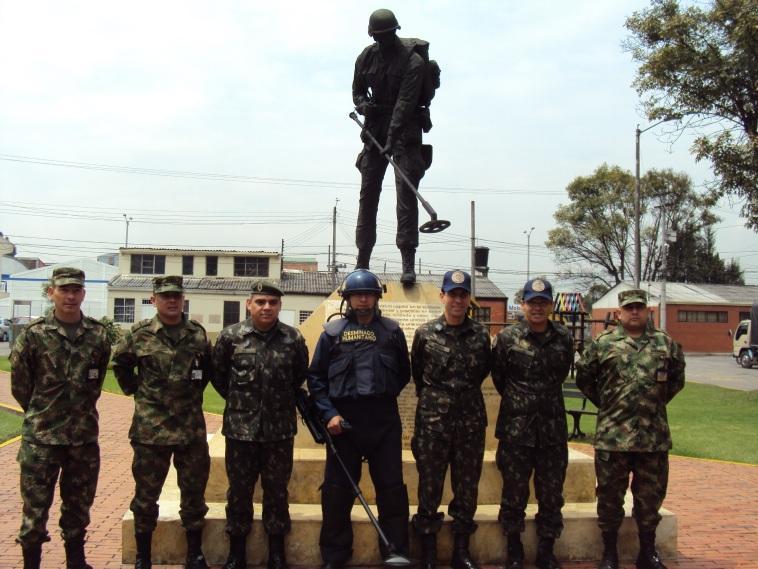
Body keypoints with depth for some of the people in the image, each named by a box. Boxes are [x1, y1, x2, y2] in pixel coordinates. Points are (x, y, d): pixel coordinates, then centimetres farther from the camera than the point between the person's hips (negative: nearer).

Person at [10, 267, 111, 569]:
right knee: (35, 507, 3)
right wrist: (41, 414, 8)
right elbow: (19, 385, 1)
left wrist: (81, 410, 12)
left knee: (79, 505, 15)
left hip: (85, 436, 3)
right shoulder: (33, 335, -7)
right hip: (40, 437, -3)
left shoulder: (98, 334, 0)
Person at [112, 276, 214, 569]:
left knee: (194, 493, 9)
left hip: (192, 429, 2)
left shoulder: (197, 334, 3)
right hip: (150, 428, -2)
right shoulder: (139, 334, -3)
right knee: (146, 494, 7)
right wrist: (135, 391, 5)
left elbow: (209, 369, 18)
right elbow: (120, 364, 11)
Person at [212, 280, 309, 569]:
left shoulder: (294, 339, -2)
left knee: (277, 490, 10)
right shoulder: (230, 336, -4)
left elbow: (300, 376, 13)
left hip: (280, 429, 1)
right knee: (239, 490, 9)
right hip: (240, 427, 0)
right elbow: (217, 374, 8)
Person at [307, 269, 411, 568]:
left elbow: (404, 374, 14)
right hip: (343, 420, 0)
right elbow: (315, 376, 3)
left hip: (384, 420, 1)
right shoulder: (332, 332, 3)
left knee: (392, 488, 4)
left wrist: (383, 397, 6)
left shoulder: (392, 331, 6)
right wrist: (329, 413, -7)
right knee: (337, 490, 6)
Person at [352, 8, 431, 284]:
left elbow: (405, 103, -22)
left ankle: (408, 263, -15)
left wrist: (392, 139, -30)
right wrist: (363, 104, -6)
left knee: (406, 193, -14)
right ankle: (362, 261, 11)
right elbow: (357, 90, 17)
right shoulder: (366, 58, 4)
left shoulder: (413, 61, -13)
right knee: (368, 193, 4)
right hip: (375, 129, 5)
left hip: (405, 130, -5)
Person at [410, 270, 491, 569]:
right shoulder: (425, 333, -1)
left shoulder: (480, 334, 3)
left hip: (471, 420, 2)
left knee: (467, 485, 8)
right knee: (429, 485, 3)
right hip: (432, 420, -2)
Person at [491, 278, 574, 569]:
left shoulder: (564, 338, 4)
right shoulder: (507, 338, -3)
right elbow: (498, 377, 8)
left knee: (551, 492, 8)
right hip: (516, 427, -2)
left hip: (553, 427, 2)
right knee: (514, 491, 6)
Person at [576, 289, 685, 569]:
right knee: (610, 495, 6)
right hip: (612, 436, -2)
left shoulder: (665, 343, 6)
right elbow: (584, 378, 8)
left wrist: (658, 402, 13)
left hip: (655, 436, 2)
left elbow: (677, 378, 18)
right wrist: (606, 405, 7)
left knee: (651, 494, 11)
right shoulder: (602, 344, -1)